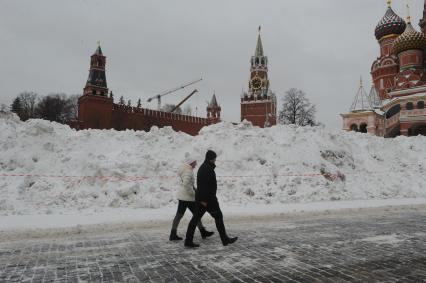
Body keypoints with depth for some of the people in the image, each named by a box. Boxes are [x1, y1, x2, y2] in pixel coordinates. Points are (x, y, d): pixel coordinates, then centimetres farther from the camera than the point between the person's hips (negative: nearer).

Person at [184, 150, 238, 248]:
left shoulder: (202, 167, 17)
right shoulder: (207, 168, -16)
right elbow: (204, 184, -24)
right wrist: (204, 199, -25)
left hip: (201, 198, 10)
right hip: (208, 198, -10)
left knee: (196, 218, 7)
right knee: (218, 217, 3)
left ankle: (188, 241, 8)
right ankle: (225, 239, 13)